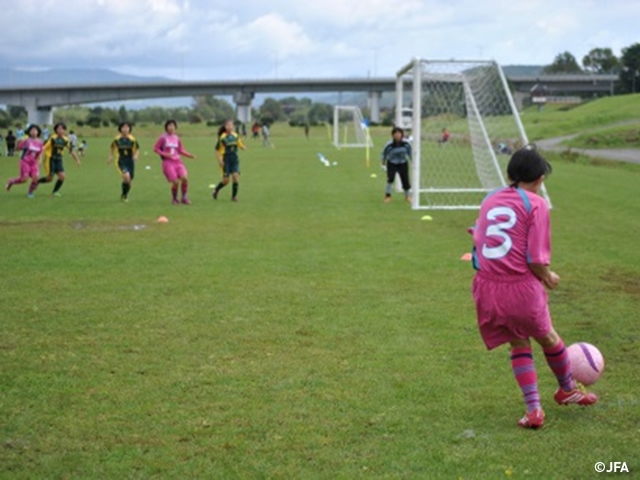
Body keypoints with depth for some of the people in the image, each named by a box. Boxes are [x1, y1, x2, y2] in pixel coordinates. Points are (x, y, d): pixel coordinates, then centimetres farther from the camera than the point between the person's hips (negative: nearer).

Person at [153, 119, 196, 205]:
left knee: (184, 178, -17)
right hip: (168, 162, -4)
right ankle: (174, 199, 13)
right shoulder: (163, 138, -4)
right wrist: (165, 154, -14)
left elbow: (181, 150, 16)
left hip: (178, 162, 4)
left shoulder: (176, 138, 10)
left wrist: (189, 155, 0)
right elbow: (155, 148, -1)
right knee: (175, 182, -14)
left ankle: (184, 197, 2)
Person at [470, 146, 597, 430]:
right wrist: (548, 278, 7)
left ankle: (533, 409, 12)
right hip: (521, 287, -4)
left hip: (486, 287, 4)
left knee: (519, 345, 18)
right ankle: (568, 390, 42)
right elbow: (536, 259, -13)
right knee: (547, 338, 20)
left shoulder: (490, 200, 11)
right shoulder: (535, 204, -5)